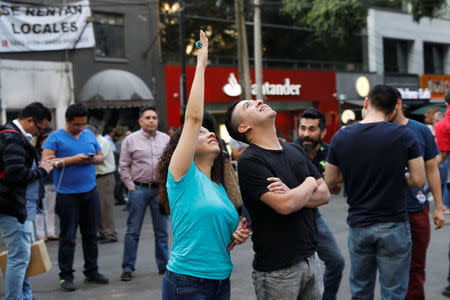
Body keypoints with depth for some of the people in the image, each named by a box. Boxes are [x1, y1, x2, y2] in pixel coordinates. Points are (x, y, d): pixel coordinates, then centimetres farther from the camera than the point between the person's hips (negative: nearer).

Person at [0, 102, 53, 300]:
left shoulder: (17, 136, 16)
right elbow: (16, 174, -27)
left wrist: (39, 166, 5)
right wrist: (41, 171, -14)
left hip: (21, 208, 11)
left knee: (23, 255, 18)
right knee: (19, 257, -7)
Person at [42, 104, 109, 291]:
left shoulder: (89, 135, 12)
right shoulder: (55, 137, -4)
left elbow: (101, 156, 17)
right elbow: (46, 161, -14)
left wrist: (93, 159, -6)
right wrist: (73, 159, -19)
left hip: (90, 192, 5)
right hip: (67, 195, -5)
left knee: (91, 234, 11)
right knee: (67, 237, -1)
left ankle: (91, 271, 22)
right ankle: (66, 276, 7)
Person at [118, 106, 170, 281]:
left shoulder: (166, 139, 9)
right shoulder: (131, 140, 1)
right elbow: (123, 167, 2)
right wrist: (131, 186, -5)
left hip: (160, 189, 3)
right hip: (139, 189, -2)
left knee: (162, 230, 8)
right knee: (133, 231, -1)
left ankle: (164, 265, 19)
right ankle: (128, 268, 6)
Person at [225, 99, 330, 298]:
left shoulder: (295, 150, 10)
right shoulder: (249, 161, -14)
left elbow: (324, 194, 7)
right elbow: (284, 205, -24)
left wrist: (293, 195, -13)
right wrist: (310, 184, -5)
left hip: (310, 258, 7)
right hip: (277, 269, -6)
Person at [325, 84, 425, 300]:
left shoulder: (340, 138, -3)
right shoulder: (404, 136, -9)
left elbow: (330, 184, 3)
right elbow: (418, 180, -6)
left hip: (358, 226, 2)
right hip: (394, 226, -2)